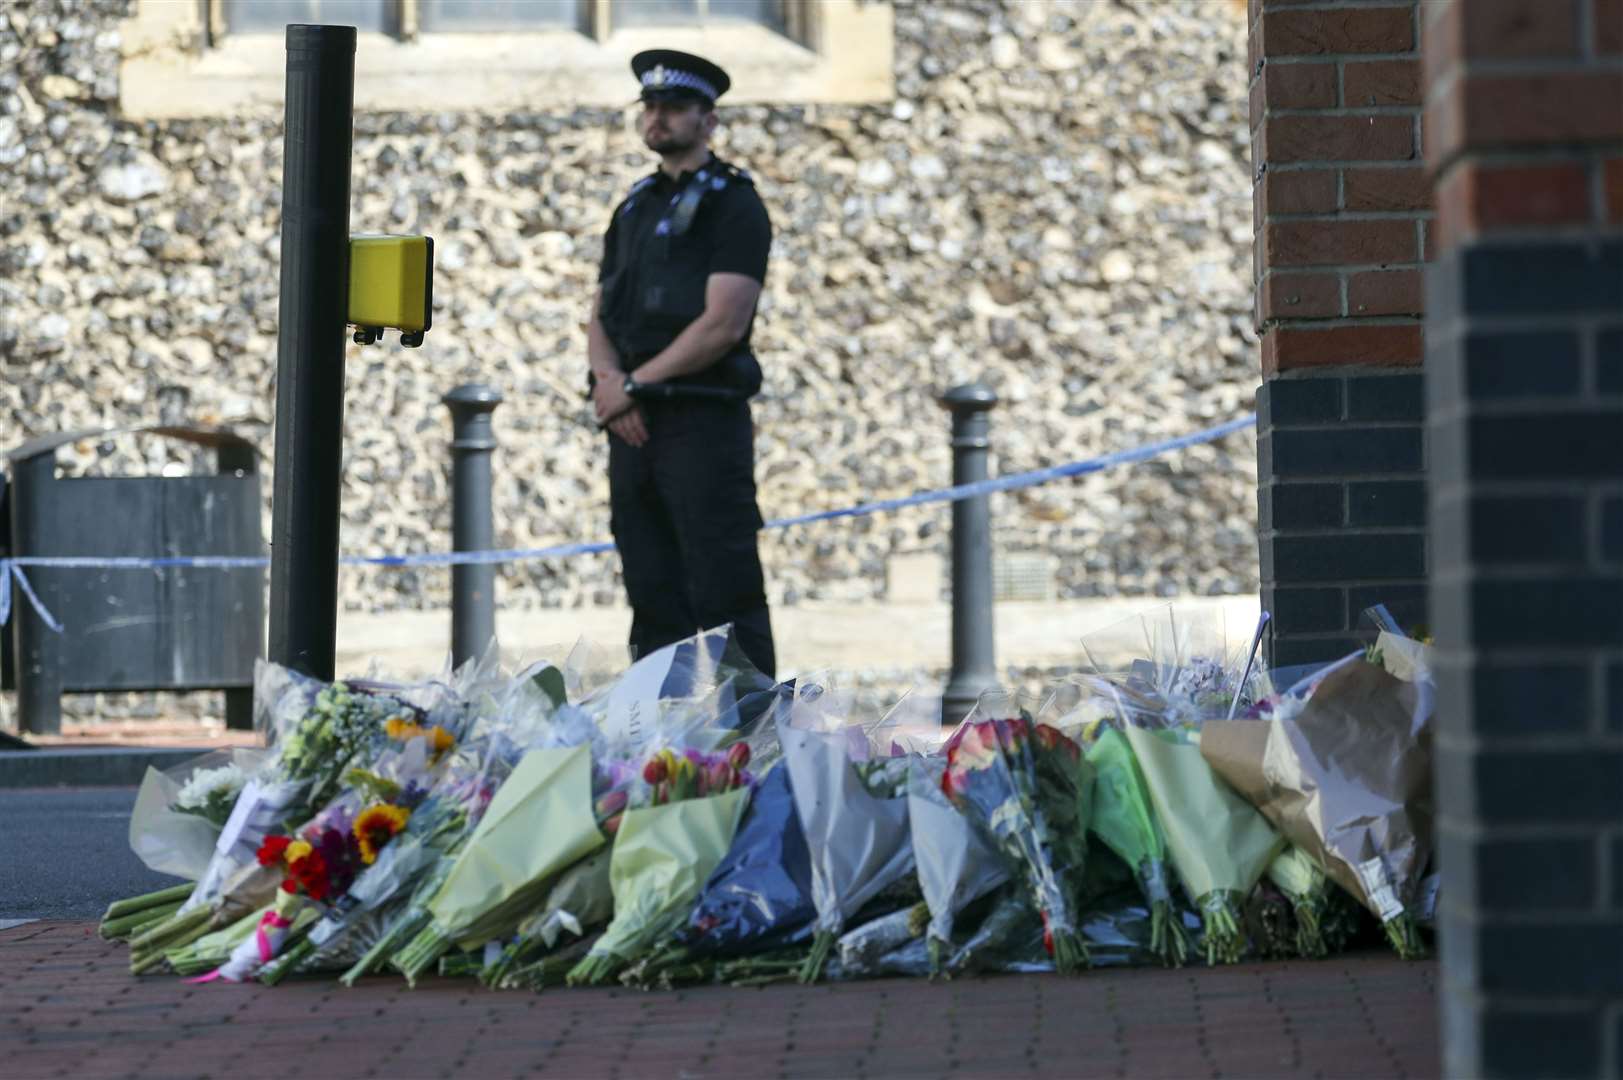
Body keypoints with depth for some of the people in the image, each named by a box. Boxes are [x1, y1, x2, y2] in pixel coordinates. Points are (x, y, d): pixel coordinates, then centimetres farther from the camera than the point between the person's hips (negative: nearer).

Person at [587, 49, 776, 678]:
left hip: (703, 420, -7)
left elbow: (724, 324, -14)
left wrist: (634, 384, -12)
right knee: (654, 597, 8)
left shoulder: (733, 205, -4)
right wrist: (610, 381, -6)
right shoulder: (635, 208, 19)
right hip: (633, 426, 7)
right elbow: (601, 319, 16)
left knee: (725, 598, -8)